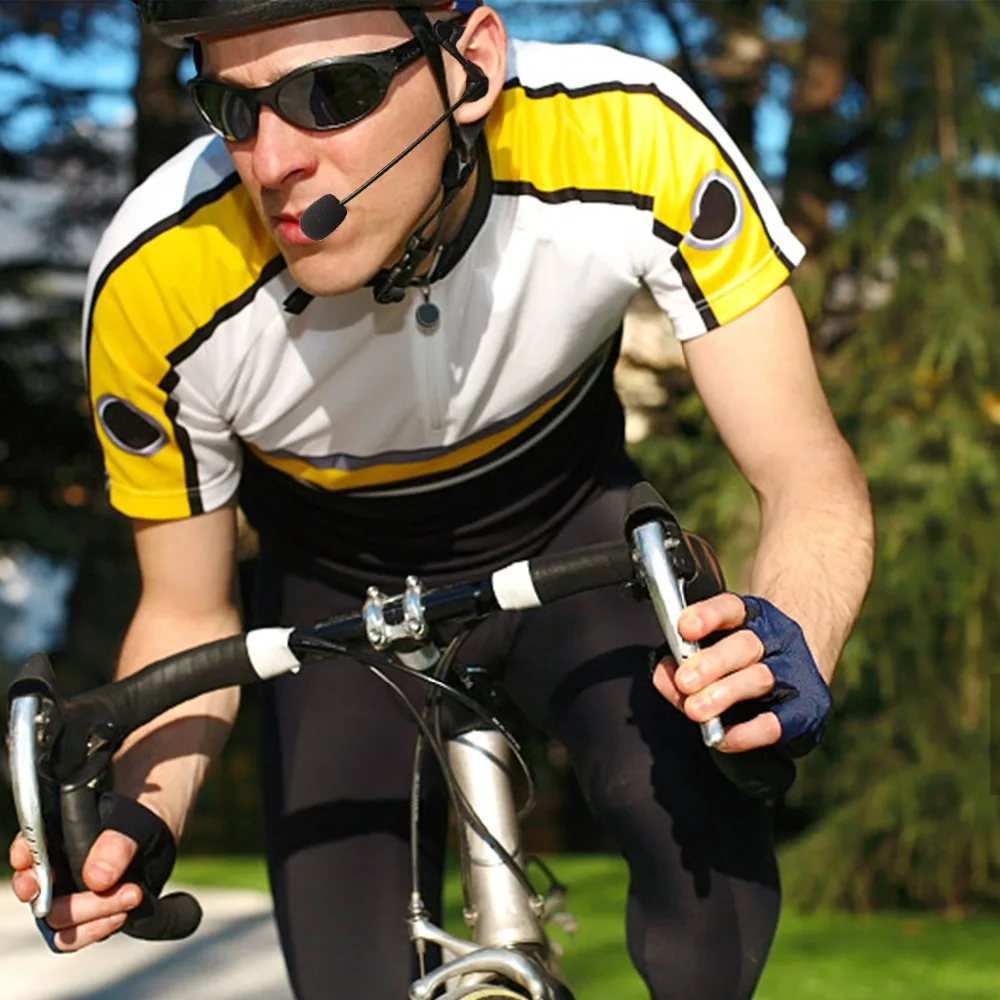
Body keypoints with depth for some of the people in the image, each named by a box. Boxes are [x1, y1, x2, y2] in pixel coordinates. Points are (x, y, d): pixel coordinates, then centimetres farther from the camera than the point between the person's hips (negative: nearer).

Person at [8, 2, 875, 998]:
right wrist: (134, 823, -34)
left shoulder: (633, 139, -35)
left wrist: (789, 648, -49)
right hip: (342, 593, 1)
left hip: (572, 536, 0)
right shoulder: (156, 288, -32)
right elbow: (186, 615, -15)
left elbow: (810, 476, -27)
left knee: (706, 832, -27)